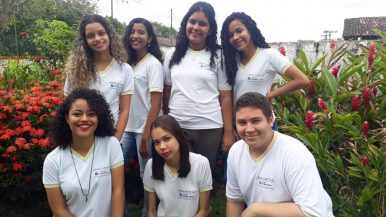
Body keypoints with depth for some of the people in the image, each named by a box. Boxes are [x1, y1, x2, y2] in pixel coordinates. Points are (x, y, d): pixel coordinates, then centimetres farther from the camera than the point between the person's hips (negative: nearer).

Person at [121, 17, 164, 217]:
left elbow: (156, 104, -13)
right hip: (128, 128, 6)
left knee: (147, 175, 4)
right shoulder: (129, 63, 10)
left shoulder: (154, 64, -7)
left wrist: (146, 136, -16)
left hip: (145, 130, -6)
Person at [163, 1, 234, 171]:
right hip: (177, 126, 2)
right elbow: (167, 92, 12)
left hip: (210, 128, -2)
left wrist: (228, 132, -4)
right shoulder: (172, 55, 7)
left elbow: (225, 97, -1)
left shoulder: (218, 57, 0)